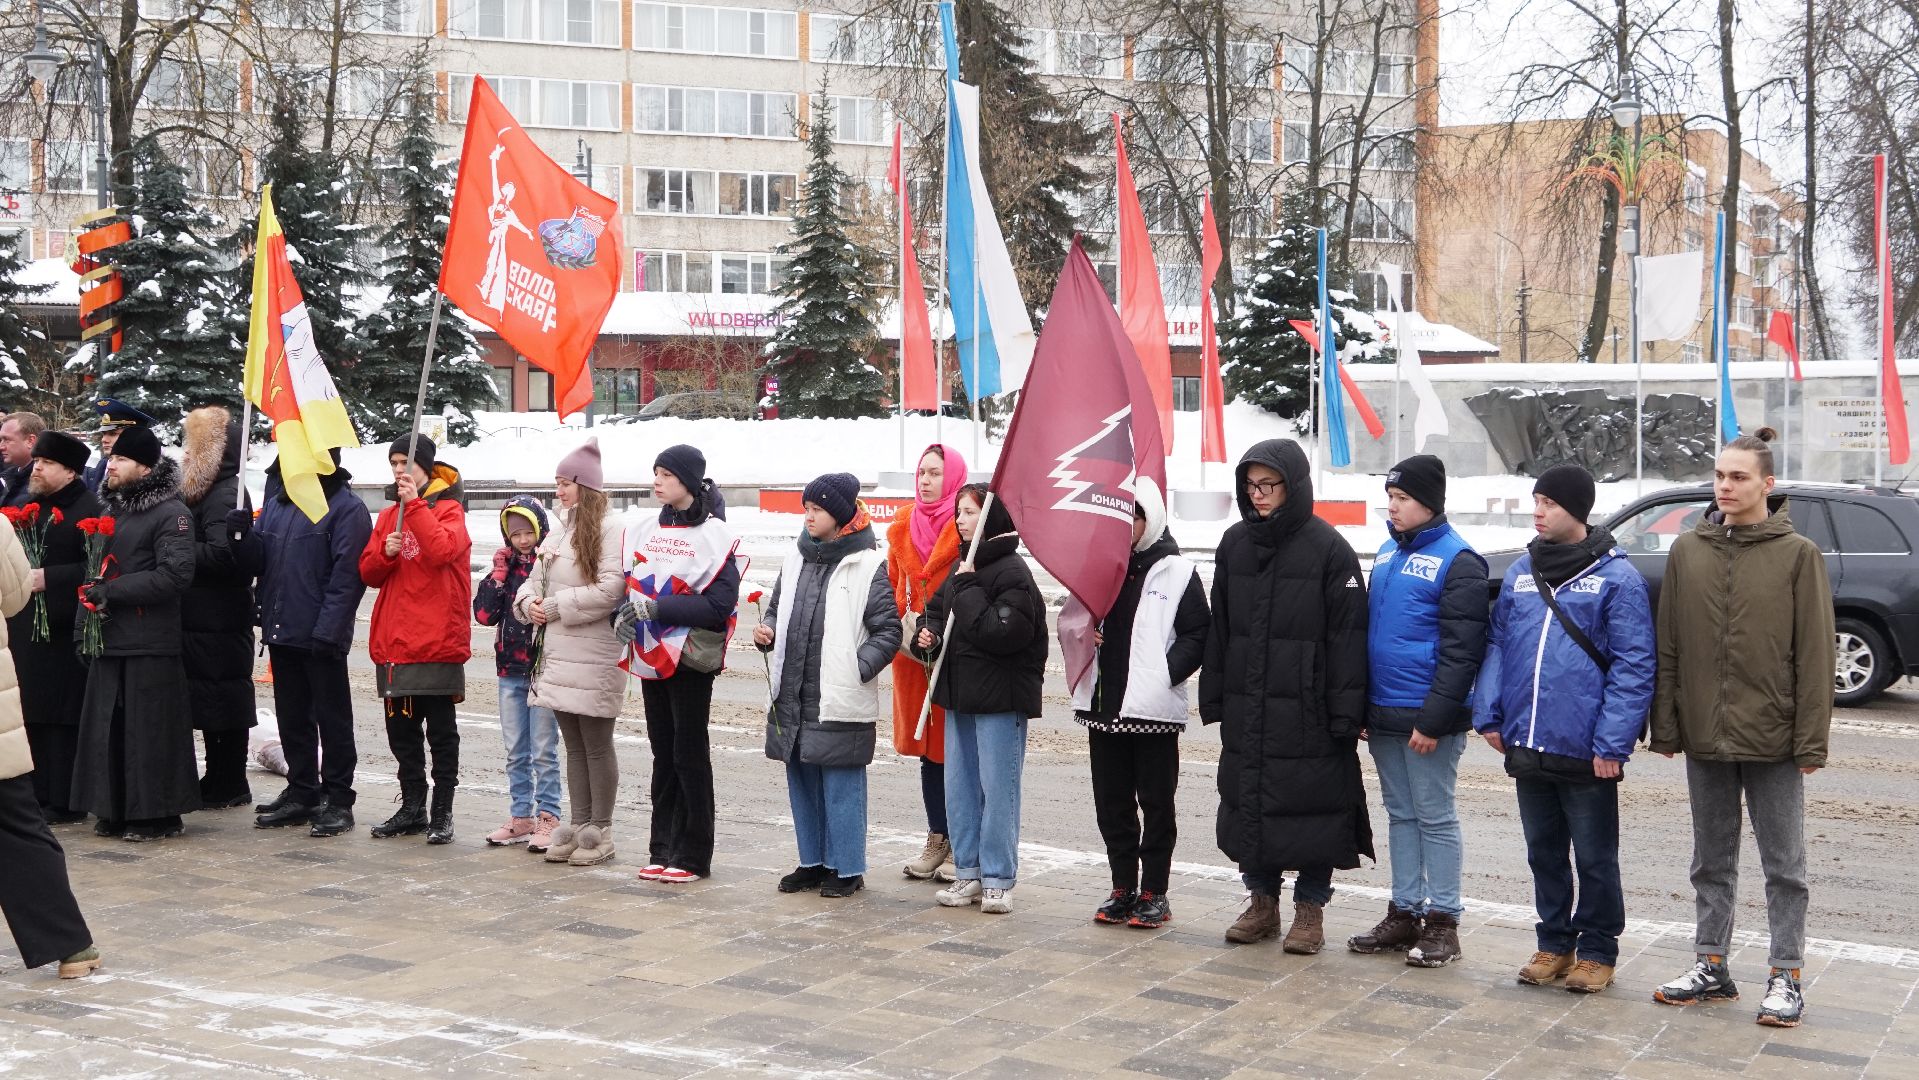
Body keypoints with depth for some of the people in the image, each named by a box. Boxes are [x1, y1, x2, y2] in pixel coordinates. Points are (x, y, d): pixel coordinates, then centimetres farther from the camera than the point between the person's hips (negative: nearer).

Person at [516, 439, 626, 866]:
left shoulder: (608, 530, -10)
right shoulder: (557, 534, 18)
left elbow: (610, 589, -20)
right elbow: (535, 581, 23)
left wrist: (556, 606, -14)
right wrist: (529, 603, 0)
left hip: (593, 656, -8)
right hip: (558, 653, 8)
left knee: (597, 745, -1)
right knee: (574, 745, 13)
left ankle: (600, 831, 7)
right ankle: (578, 824, 20)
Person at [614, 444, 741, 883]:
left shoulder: (713, 535, -9)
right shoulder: (644, 530, 11)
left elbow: (720, 604, -16)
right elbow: (629, 583, 16)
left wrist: (657, 607, -20)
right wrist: (624, 612, -7)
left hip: (690, 659, -6)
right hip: (651, 657, 6)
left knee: (690, 755, -1)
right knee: (663, 754, 11)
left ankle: (693, 856, 7)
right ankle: (662, 851, 17)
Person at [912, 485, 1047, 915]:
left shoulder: (1012, 571, -14)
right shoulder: (961, 568, 12)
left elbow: (1001, 633, -23)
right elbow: (936, 610, 23)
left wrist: (967, 588, -18)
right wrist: (929, 636, 2)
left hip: (1000, 700, -9)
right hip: (960, 695, 9)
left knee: (998, 790, -2)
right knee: (959, 787, 12)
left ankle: (998, 880, 5)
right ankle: (968, 874, 20)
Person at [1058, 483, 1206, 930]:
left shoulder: (1176, 572, -2)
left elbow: (1198, 634, -6)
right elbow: (1074, 622, 20)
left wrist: (1167, 672, -18)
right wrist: (1082, 634, -2)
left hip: (1154, 709, -5)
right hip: (1104, 704, 5)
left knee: (1156, 803, 3)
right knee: (1111, 802, 10)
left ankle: (1154, 892, 11)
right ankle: (1123, 887, 21)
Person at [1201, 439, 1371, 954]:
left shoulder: (1328, 549, -8)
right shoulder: (1234, 544, 9)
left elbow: (1348, 637, -10)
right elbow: (1219, 628, 13)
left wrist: (1346, 713, -14)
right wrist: (1213, 699, 9)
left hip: (1307, 712, -5)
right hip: (1245, 709, 5)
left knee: (1312, 806, 1)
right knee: (1248, 802, 10)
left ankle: (1310, 908, 15)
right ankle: (1262, 901, 25)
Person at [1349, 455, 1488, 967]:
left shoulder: (1458, 560, -11)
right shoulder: (1388, 552, 13)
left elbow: (1461, 650, -16)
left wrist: (1434, 717, -20)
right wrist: (1360, 706, 13)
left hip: (1428, 719, -7)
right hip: (1383, 714, 7)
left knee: (1435, 818, 0)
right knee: (1400, 814, 14)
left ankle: (1443, 921, 7)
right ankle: (1404, 911, 22)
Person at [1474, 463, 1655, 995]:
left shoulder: (1617, 577, -7)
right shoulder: (1521, 571, 10)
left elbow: (1633, 666, -11)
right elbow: (1497, 645, 13)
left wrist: (1612, 742, -16)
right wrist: (1489, 714, 3)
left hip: (1585, 751, -5)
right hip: (1527, 747, 5)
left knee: (1595, 859, 7)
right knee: (1543, 853, 16)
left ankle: (1597, 951, 20)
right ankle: (1554, 943, 29)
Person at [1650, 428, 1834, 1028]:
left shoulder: (1798, 554, -5)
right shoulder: (1688, 551, 4)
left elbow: (1815, 653, -6)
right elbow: (1668, 646, 6)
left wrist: (1812, 738, -10)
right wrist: (1665, 726, 3)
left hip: (1773, 737, -4)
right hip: (1704, 733, 4)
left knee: (1784, 863, 6)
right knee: (1712, 860, 14)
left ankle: (1786, 974, 15)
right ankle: (1712, 965, 24)